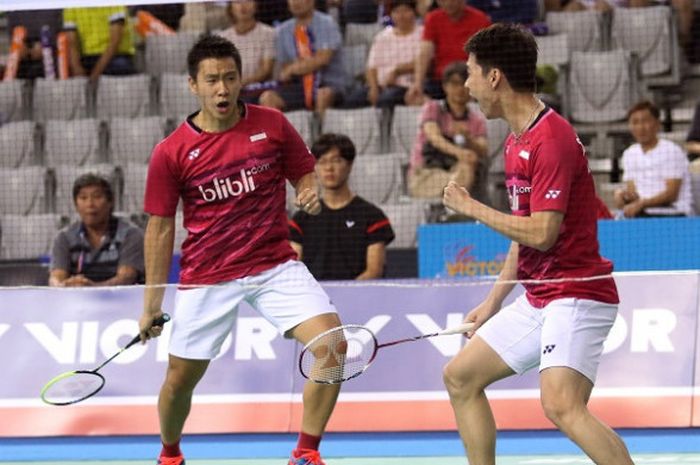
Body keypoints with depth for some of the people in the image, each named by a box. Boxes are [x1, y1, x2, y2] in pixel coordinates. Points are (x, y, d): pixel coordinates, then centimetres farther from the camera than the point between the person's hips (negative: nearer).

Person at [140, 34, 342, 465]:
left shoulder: (272, 124, -3)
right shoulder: (171, 153, -6)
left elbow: (304, 174, 10)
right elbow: (161, 228, 1)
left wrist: (312, 194, -15)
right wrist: (152, 304, 1)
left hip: (275, 264, 0)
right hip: (206, 278, 0)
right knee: (180, 378, 6)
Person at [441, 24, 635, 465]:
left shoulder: (552, 138, -18)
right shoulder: (516, 141, 14)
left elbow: (541, 233, -23)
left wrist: (472, 207, -11)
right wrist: (494, 302, 22)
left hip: (576, 294, -11)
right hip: (537, 299, 11)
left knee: (561, 405, -27)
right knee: (461, 376, 14)